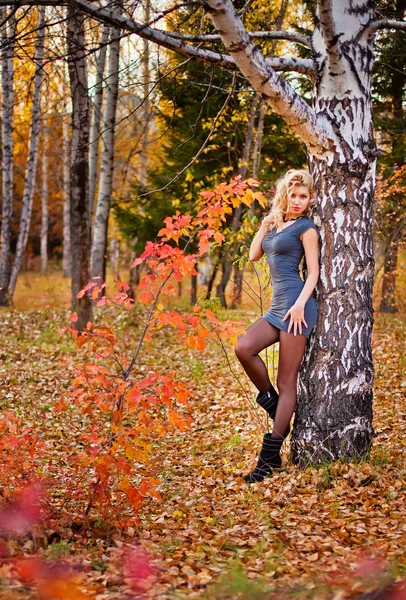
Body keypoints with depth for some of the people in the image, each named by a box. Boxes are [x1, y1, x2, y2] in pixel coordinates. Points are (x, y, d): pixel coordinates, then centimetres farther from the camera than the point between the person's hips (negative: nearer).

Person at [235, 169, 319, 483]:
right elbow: (254, 255, 16)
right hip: (278, 304, 7)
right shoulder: (276, 224, 19)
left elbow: (313, 271, -7)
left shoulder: (305, 227, -2)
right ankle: (271, 402, 4)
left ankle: (271, 454, -3)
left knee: (287, 381, -5)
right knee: (244, 347, -18)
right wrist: (264, 225, 9)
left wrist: (300, 304, -19)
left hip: (296, 303, -7)